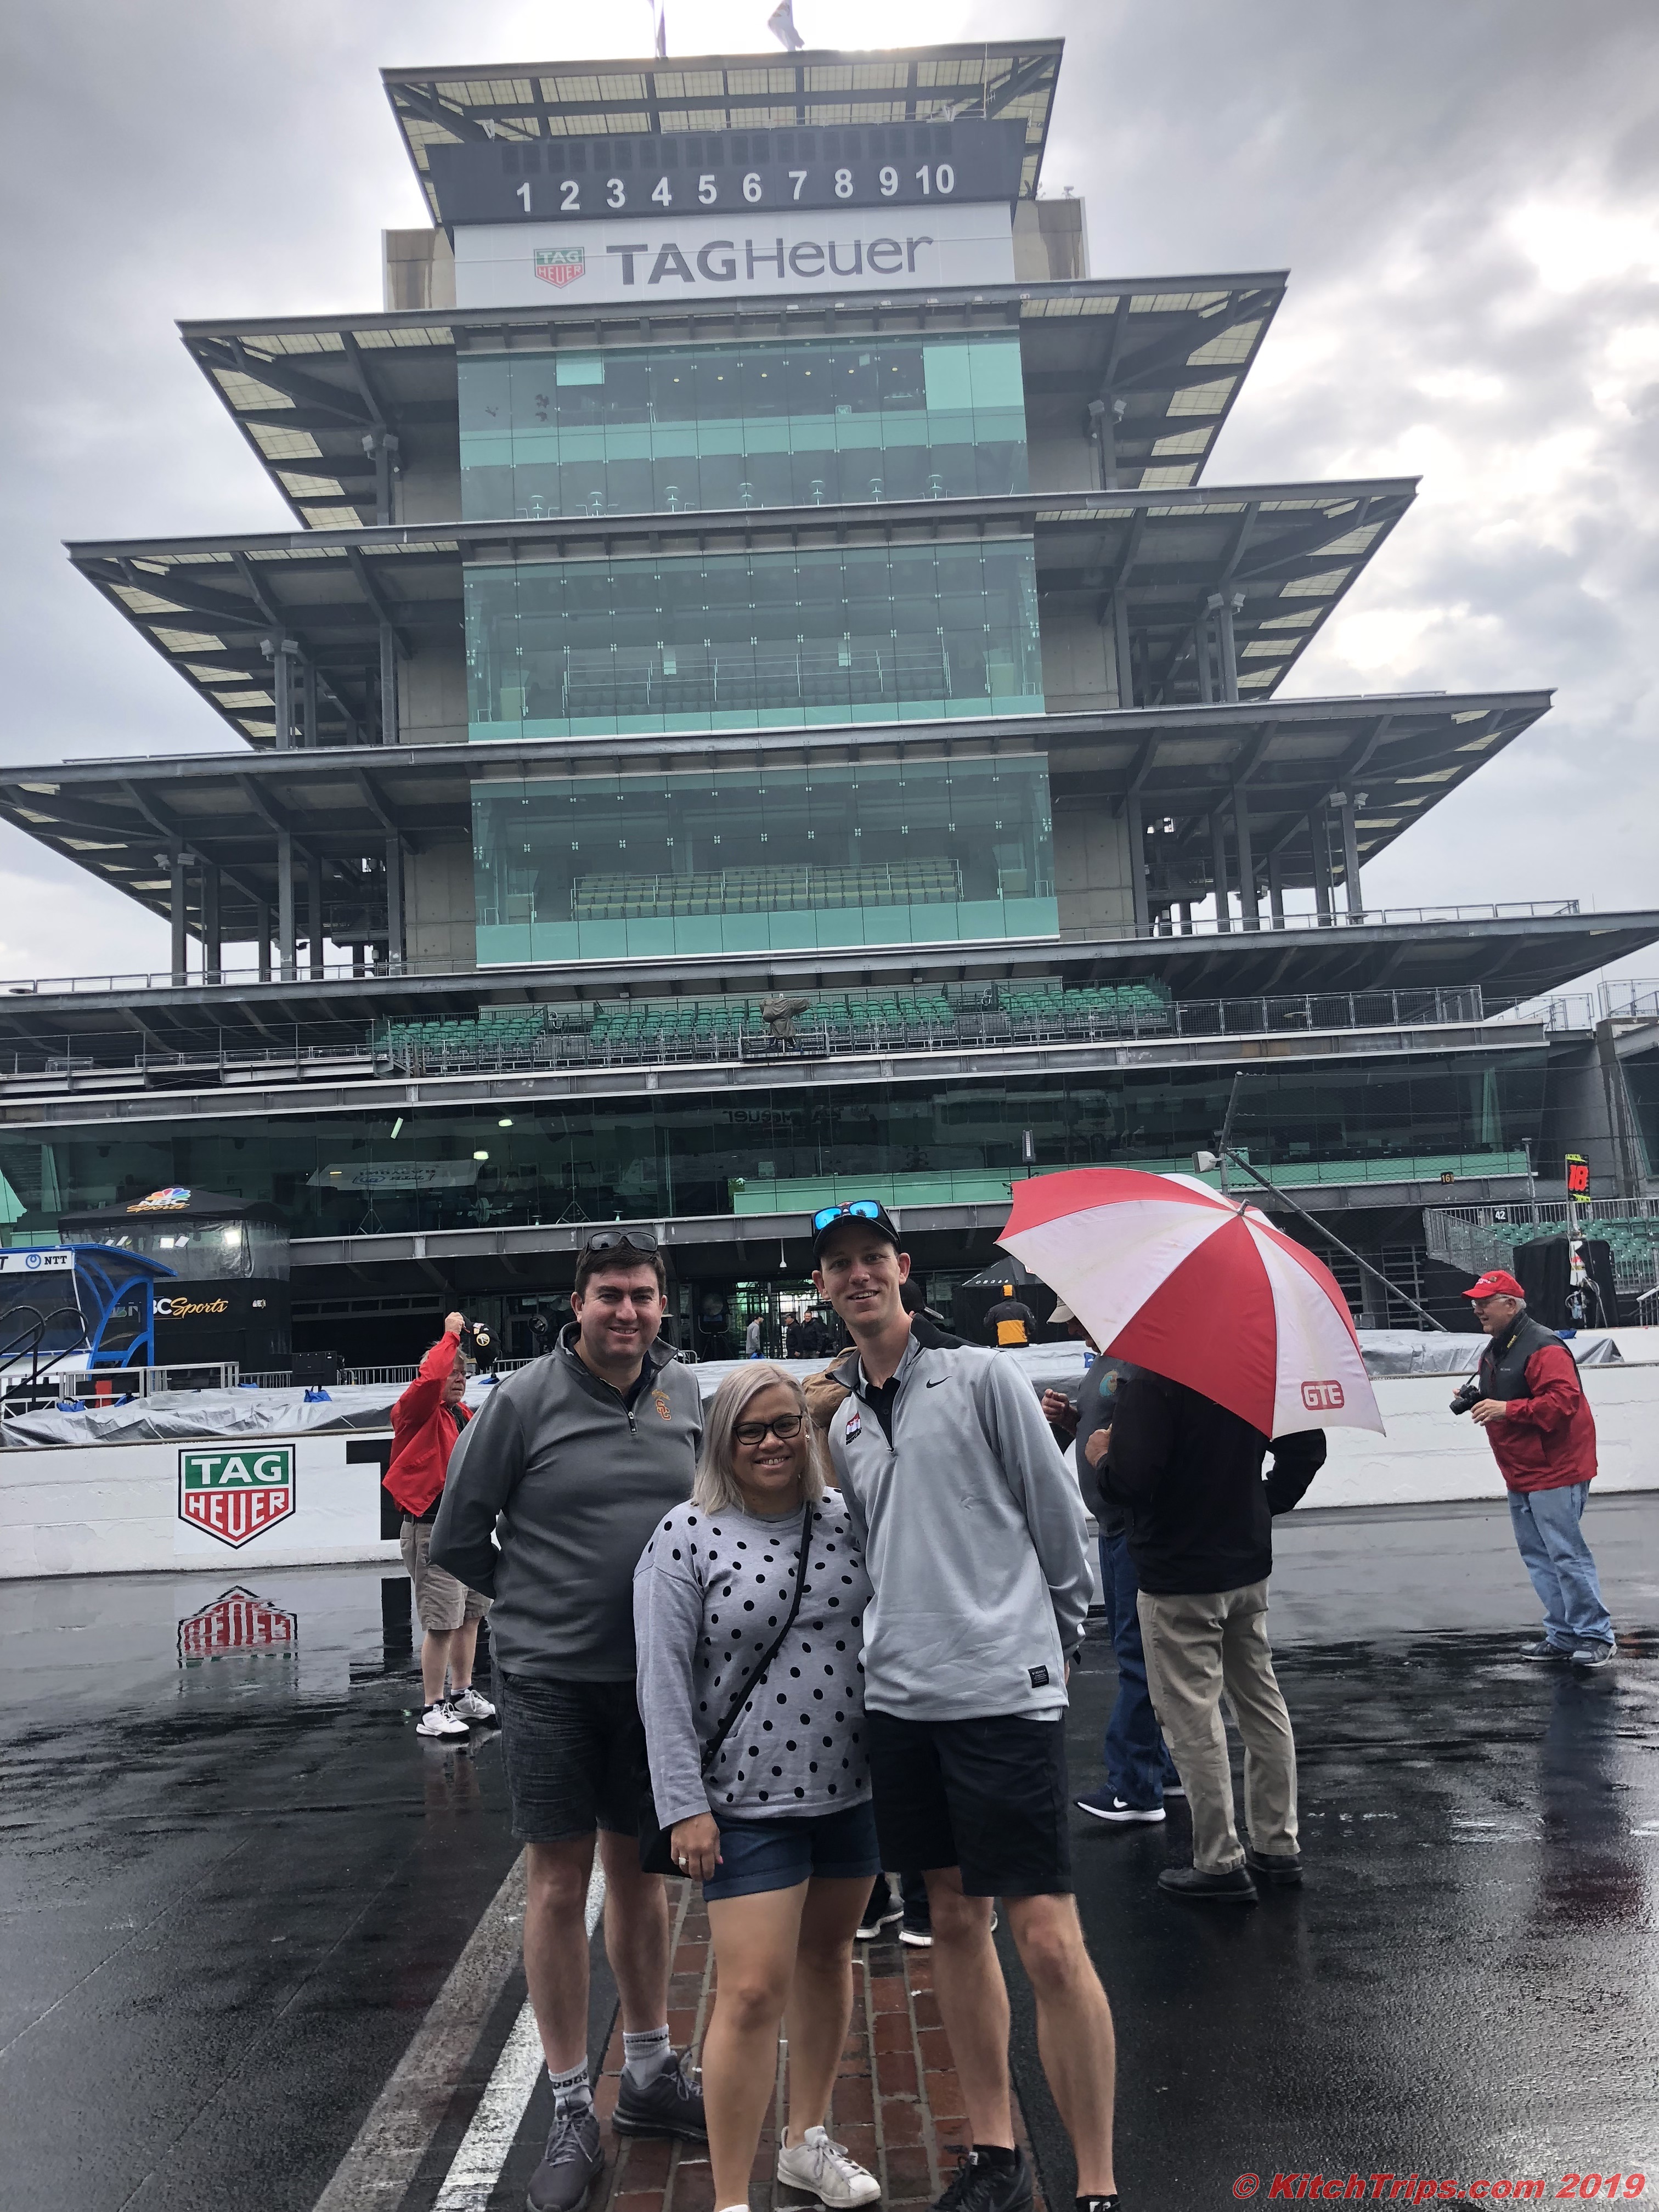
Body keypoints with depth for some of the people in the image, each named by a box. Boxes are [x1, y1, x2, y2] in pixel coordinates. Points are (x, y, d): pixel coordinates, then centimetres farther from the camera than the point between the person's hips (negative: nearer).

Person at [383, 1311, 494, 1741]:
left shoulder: (463, 1415, 14)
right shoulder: (417, 1411, -9)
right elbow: (430, 1376, -29)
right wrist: (451, 1335, -19)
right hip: (433, 1530, -8)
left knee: (470, 1616, 16)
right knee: (442, 1624, -7)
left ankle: (462, 1694, 30)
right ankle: (432, 1711, 1)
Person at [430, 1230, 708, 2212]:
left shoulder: (687, 1393, 0)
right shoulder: (525, 1400, -11)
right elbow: (457, 1537, -3)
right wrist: (538, 1601, 3)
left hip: (654, 1673, 4)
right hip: (552, 1679, -3)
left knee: (641, 1870, 17)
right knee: (559, 1885, 5)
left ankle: (650, 2072, 35)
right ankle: (572, 2112, 22)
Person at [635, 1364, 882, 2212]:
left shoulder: (845, 1517, 1)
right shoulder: (685, 1537, -11)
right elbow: (662, 1679, -10)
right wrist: (684, 1803, -13)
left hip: (853, 1784, 5)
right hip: (750, 1802, -4)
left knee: (828, 1957, 19)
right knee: (753, 1992, -5)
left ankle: (807, 2142, 40)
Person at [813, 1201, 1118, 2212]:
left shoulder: (982, 1377, -6)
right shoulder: (845, 1418, 11)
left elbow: (1060, 1520, -2)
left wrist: (1053, 1636, 5)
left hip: (1003, 1691, -6)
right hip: (901, 1694, 6)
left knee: (1048, 1938, -4)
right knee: (954, 1920, 16)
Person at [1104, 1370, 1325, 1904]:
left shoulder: (1150, 1381, -22)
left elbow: (1131, 1478, -29)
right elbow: (1308, 1448, 9)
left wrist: (1099, 1460, -8)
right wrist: (1266, 1504, 13)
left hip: (1176, 1576, -8)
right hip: (1248, 1563, 8)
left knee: (1192, 1718, 3)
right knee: (1261, 1701, 16)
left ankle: (1220, 1864, 10)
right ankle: (1279, 1846, 26)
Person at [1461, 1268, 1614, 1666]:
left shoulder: (1543, 1348, -16)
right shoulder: (1493, 1351, 15)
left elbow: (1564, 1400, -26)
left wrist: (1507, 1409, -27)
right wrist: (1476, 1399, 6)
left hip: (1554, 1472, -10)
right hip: (1519, 1475, 10)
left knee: (1566, 1554, -7)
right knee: (1537, 1557, 12)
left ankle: (1596, 1636, 4)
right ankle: (1562, 1636, 19)